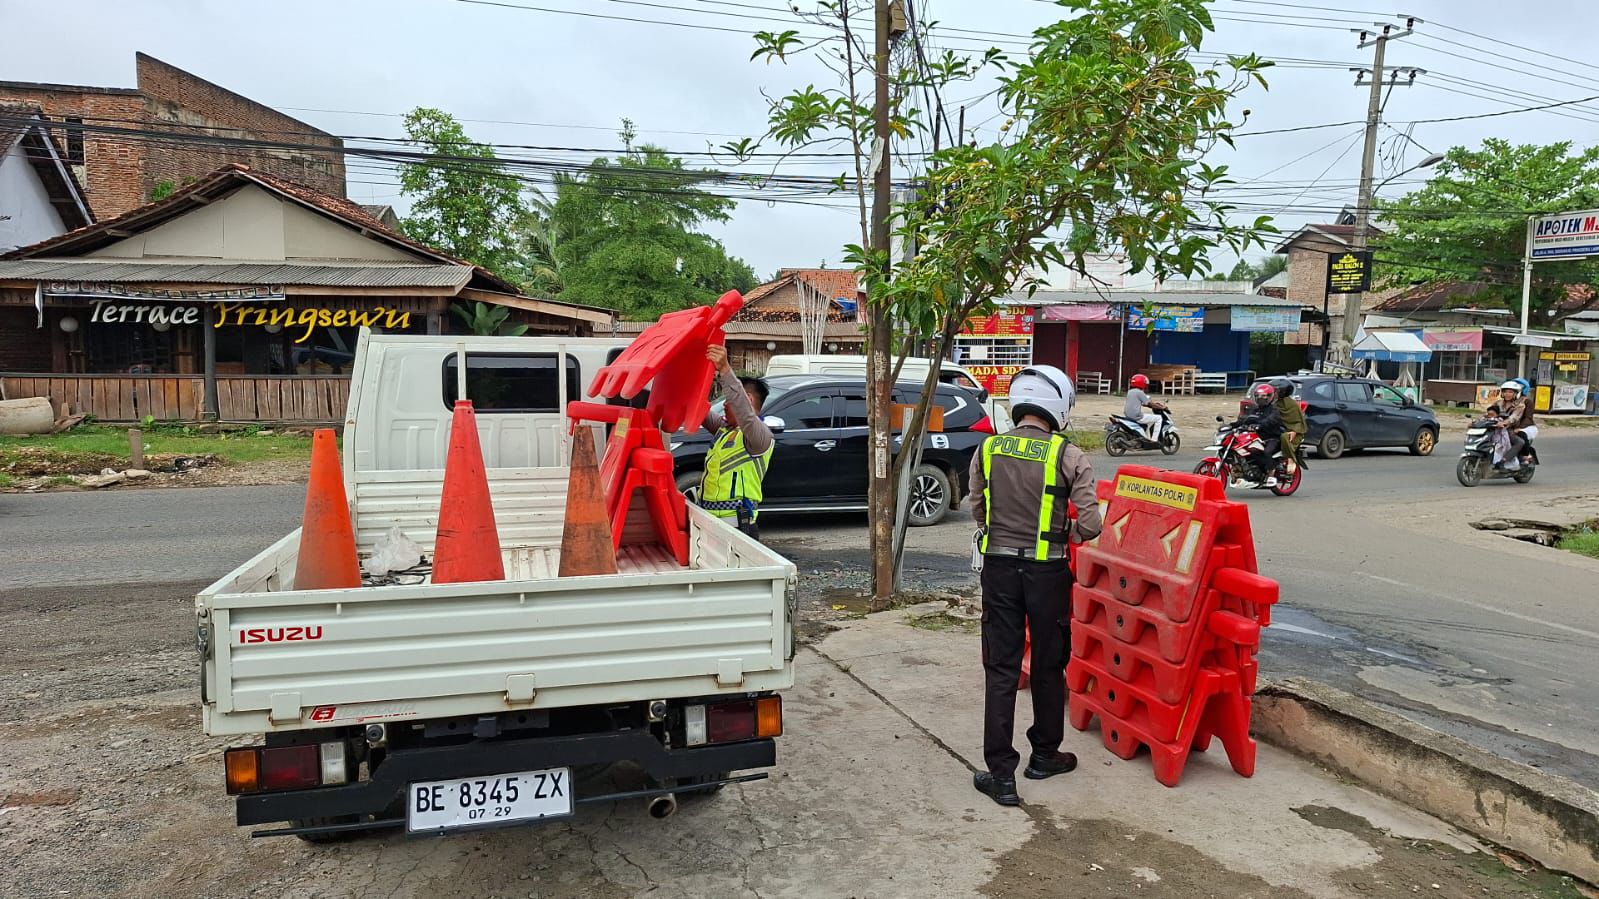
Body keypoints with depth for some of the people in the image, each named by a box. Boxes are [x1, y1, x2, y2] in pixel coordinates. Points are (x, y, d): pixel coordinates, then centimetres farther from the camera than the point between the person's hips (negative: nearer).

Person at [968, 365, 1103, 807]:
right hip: (1047, 571, -2)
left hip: (999, 567, 2)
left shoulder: (988, 449, 0)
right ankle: (1045, 755, 33)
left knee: (1001, 668, 7)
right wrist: (1066, 533, 7)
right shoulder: (1068, 456, -10)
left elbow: (978, 510, 7)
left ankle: (1001, 773, 7)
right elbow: (1090, 524, -13)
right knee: (1049, 666, 16)